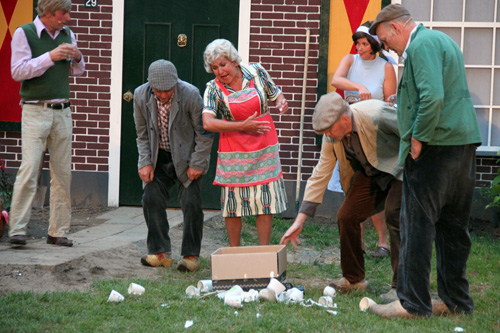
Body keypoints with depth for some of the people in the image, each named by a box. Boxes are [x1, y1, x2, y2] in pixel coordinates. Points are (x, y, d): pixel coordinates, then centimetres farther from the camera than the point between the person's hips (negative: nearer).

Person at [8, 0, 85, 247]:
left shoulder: (67, 34, 12)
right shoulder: (24, 34, -4)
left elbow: (75, 72, 22)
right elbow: (17, 71, -11)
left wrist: (77, 58, -1)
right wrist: (50, 57, -19)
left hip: (62, 112, 5)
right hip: (35, 111, -5)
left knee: (62, 173, 3)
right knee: (29, 169, -14)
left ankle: (58, 232, 9)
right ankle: (17, 230, -12)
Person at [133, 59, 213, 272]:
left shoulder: (190, 95, -23)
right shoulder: (141, 96, -13)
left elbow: (203, 133, -13)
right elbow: (142, 134, 1)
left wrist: (197, 164, -13)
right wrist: (145, 162, -5)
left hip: (186, 157, -3)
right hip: (159, 158, 3)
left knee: (191, 203, -10)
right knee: (151, 200, -4)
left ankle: (191, 255, 0)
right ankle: (160, 252, 6)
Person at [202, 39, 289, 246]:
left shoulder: (256, 72, -2)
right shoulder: (214, 88, -8)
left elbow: (276, 95, 12)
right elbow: (208, 123, -20)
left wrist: (281, 103, -13)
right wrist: (242, 126, -23)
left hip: (264, 146, 1)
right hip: (234, 150, -1)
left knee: (266, 199, 0)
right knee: (233, 202, 2)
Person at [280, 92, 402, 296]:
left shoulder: (376, 115, -33)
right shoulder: (332, 136, -12)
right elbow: (319, 176, -4)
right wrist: (299, 221, -5)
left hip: (398, 168, -6)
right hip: (370, 174, 6)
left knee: (394, 213, -24)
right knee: (346, 216, -5)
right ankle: (353, 279, 12)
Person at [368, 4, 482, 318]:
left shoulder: (422, 45, -12)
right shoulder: (442, 40, 20)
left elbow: (432, 96, -25)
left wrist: (418, 139, -16)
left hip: (435, 147, -10)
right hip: (465, 142, 10)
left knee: (418, 224, -5)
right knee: (454, 226, 13)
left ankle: (414, 303, -3)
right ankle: (456, 300, 17)